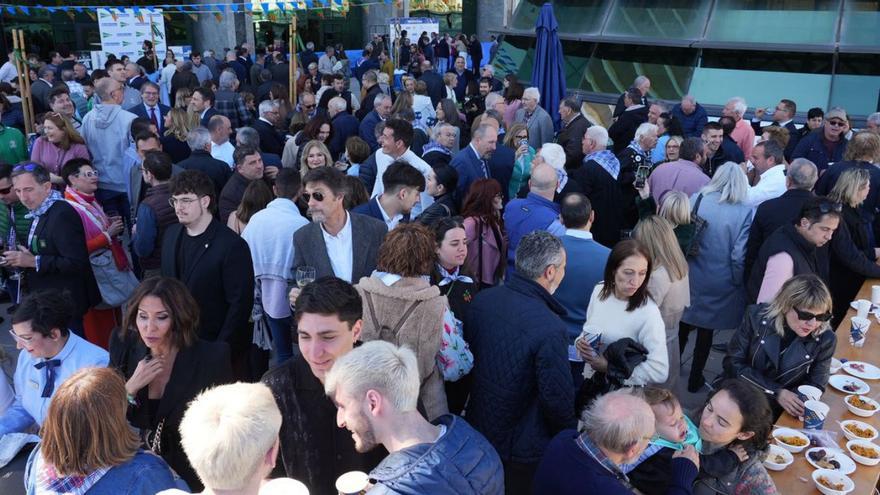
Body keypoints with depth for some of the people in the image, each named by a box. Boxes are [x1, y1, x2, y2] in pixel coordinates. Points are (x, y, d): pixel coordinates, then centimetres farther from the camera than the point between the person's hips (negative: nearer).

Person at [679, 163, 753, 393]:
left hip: (690, 278, 2)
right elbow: (739, 256, -16)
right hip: (719, 286, -1)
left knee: (684, 323, 23)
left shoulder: (696, 200, -11)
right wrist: (738, 283, 0)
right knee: (706, 330, 16)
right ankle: (695, 379, 29)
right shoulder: (744, 212, -15)